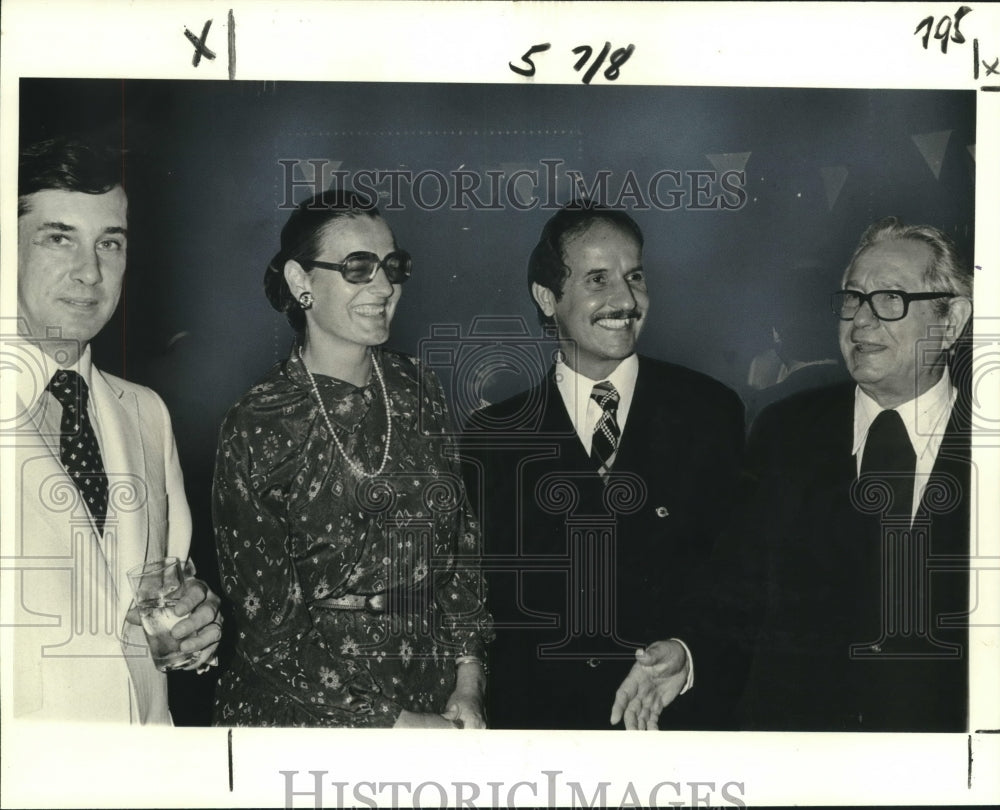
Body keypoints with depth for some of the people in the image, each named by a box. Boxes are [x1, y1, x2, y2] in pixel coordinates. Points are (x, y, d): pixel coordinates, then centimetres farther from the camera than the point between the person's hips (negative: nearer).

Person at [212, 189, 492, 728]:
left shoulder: (417, 390, 1)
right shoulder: (255, 427, -13)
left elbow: (460, 541, 6)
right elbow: (268, 627, -12)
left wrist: (468, 681, -3)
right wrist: (393, 721, -14)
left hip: (434, 689, 4)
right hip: (305, 709, -4)